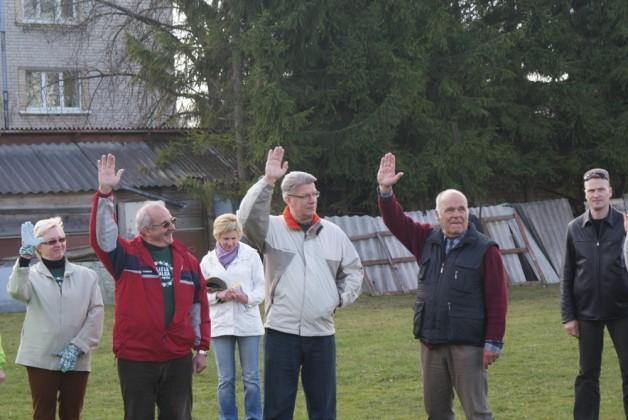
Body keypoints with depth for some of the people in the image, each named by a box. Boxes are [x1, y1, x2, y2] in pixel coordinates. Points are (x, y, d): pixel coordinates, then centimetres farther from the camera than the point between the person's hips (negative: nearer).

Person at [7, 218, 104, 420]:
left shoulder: (87, 276, 8)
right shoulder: (31, 274, 2)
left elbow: (96, 313, 0)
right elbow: (17, 291, -21)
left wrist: (77, 347, -11)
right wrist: (24, 257, -35)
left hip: (76, 360, 2)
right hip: (41, 359, -2)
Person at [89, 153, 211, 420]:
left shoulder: (186, 260, 8)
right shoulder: (127, 256, -2)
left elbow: (198, 305, 12)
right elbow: (102, 235, -18)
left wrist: (202, 348, 12)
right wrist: (105, 193, -28)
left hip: (178, 358, 3)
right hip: (136, 359, -3)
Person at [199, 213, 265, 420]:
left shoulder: (251, 255, 2)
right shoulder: (208, 260, 7)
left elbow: (261, 287, 1)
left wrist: (247, 298, -18)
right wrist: (218, 296, -13)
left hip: (247, 323, -1)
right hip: (221, 324, 1)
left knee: (251, 378, 2)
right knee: (225, 380, 4)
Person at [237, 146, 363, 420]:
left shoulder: (333, 233, 9)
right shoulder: (272, 229, -2)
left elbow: (354, 270, 20)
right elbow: (248, 218, -22)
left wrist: (342, 297, 5)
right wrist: (268, 182, -24)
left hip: (322, 334, 3)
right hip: (281, 332, -3)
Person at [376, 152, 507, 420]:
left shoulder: (484, 249, -5)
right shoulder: (427, 240, 10)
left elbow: (497, 299, -8)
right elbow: (396, 221, 10)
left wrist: (494, 342, -12)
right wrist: (385, 191, -6)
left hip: (468, 345, -5)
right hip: (431, 343, 5)